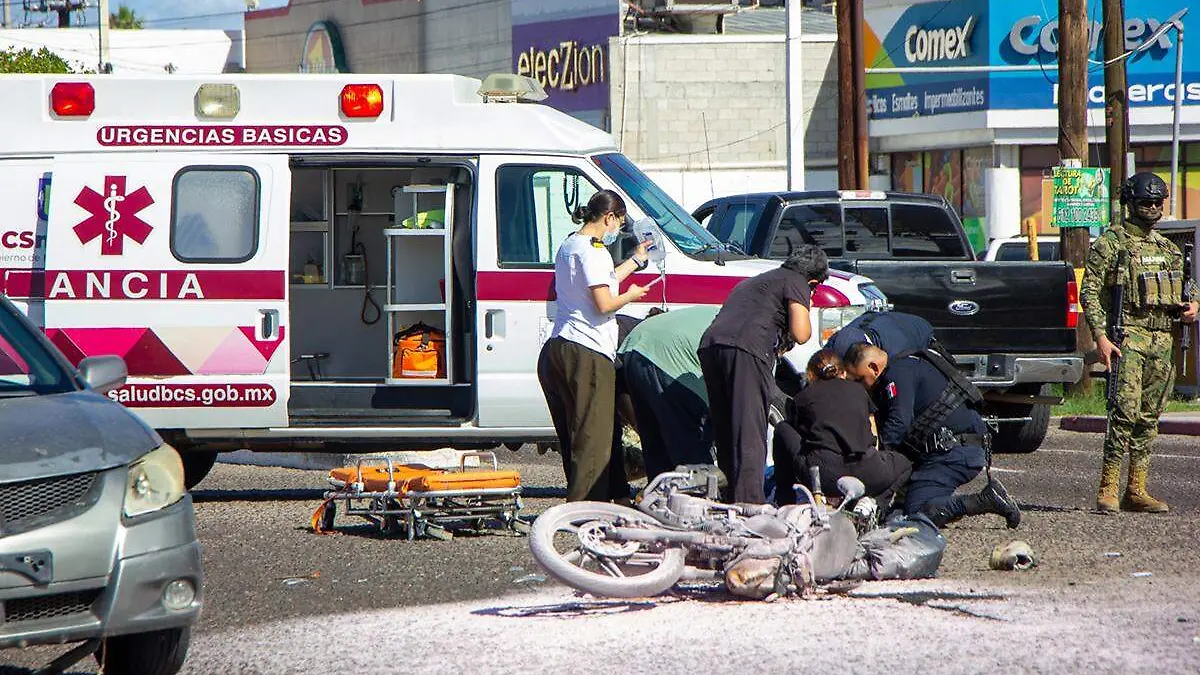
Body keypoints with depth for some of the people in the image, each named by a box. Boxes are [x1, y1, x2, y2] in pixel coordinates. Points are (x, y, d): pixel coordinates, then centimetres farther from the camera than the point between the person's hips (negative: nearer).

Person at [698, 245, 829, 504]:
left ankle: (729, 502, 15)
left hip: (709, 345, 7)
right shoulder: (796, 282, 11)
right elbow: (801, 334, 0)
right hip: (747, 349, -7)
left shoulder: (756, 281, 36)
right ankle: (749, 504, -17)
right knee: (750, 434, -9)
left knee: (724, 432, 13)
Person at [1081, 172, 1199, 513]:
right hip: (1128, 336, -7)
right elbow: (1090, 292, -7)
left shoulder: (1168, 249, 18)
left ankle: (1136, 490, 10)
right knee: (1125, 411, -16)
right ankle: (1108, 489, -16)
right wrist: (1101, 337, -17)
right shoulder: (1110, 243, -2)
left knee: (1149, 418, 6)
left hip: (1162, 341, 7)